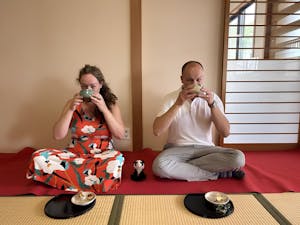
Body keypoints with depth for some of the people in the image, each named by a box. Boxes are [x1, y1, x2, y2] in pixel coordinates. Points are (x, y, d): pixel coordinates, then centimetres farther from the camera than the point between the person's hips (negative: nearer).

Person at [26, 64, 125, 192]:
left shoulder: (110, 104, 0)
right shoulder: (73, 103, 3)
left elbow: (120, 134, -10)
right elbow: (58, 136, -5)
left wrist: (104, 109, -16)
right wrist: (71, 109, -14)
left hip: (103, 156, -1)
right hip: (75, 155, 2)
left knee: (116, 160, -37)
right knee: (38, 157, -23)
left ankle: (69, 177, -12)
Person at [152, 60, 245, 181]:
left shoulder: (213, 98, 1)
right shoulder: (171, 98, -4)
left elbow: (225, 132, -7)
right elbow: (157, 131, -17)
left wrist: (212, 104, -18)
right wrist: (178, 103, -24)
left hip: (206, 148, 2)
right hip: (177, 149, -1)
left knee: (238, 158, -25)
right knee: (159, 165, -34)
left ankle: (180, 168, -16)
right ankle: (217, 174, -16)